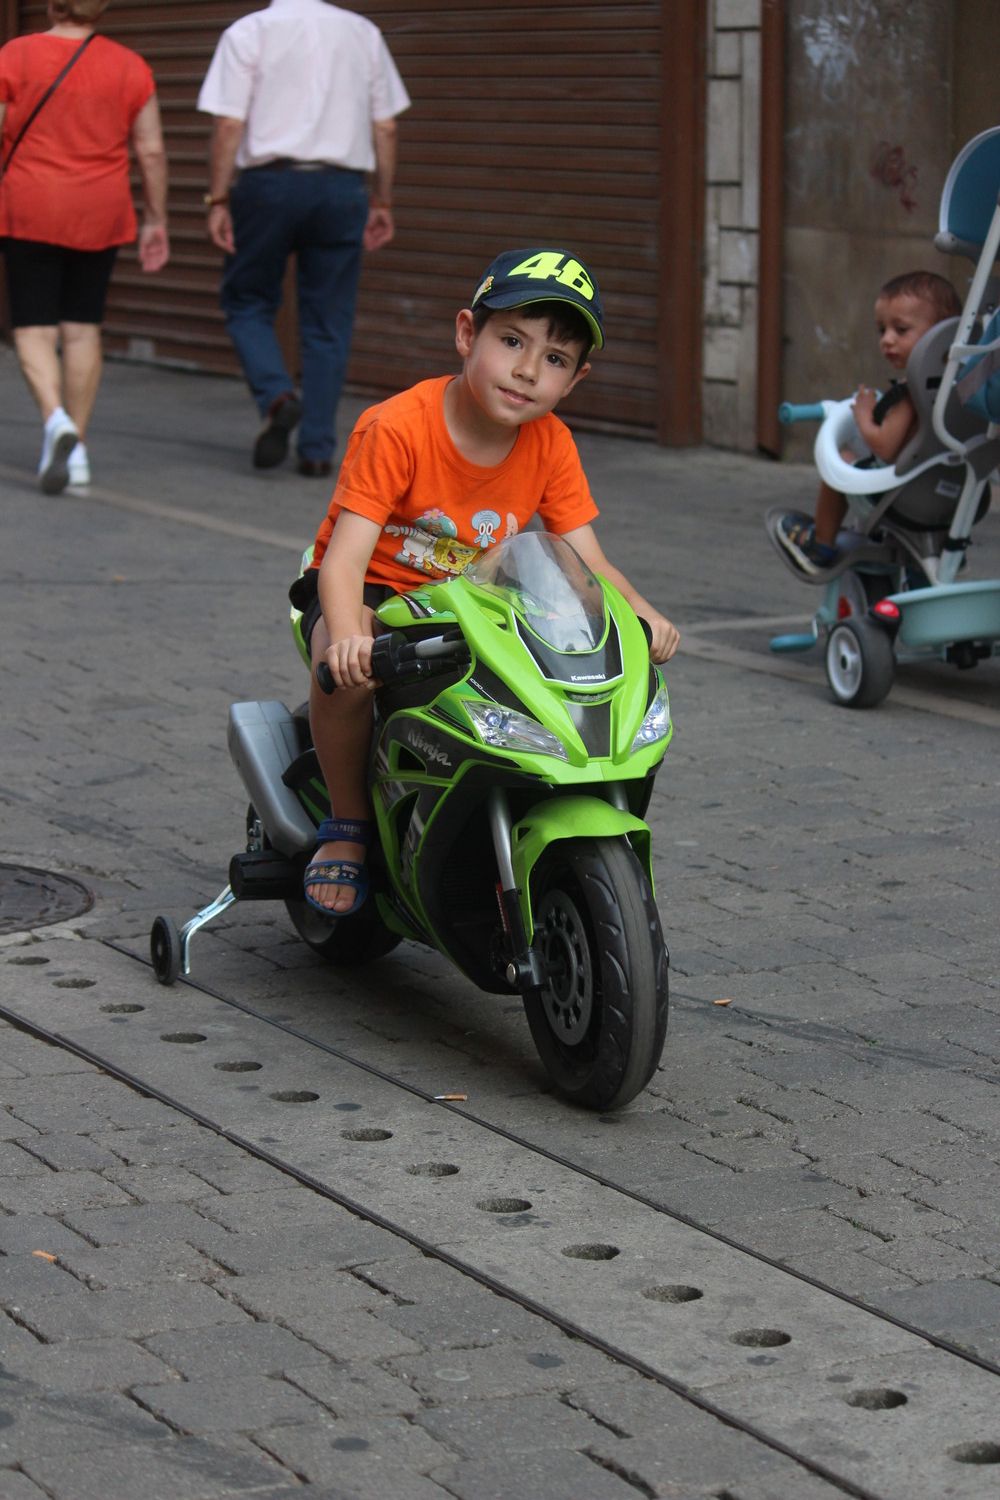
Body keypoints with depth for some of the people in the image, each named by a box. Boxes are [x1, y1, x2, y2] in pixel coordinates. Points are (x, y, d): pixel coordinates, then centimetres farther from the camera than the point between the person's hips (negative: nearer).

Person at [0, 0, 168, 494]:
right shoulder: (129, 67, 0)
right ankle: (78, 446, 13)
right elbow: (151, 151, 2)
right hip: (99, 217, 2)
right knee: (82, 327, 11)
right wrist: (155, 220, 10)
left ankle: (55, 419, -22)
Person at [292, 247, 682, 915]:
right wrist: (349, 636, -51)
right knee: (347, 667, -37)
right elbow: (345, 557, -30)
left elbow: (586, 561, -7)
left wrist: (641, 612, -29)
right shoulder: (398, 428, -24)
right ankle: (349, 825, -13)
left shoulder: (551, 447, -7)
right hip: (375, 591, -4)